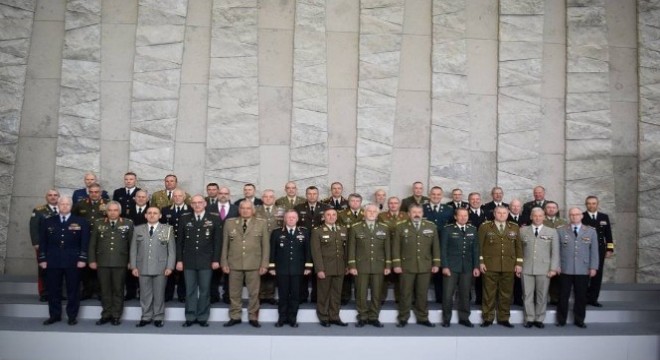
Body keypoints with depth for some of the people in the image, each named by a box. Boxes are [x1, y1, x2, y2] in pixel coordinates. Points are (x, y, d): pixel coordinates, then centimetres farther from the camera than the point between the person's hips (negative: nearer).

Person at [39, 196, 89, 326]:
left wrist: (82, 259, -8)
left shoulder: (81, 222, 3)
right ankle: (54, 315, 18)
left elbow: (85, 242, -1)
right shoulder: (48, 222, 10)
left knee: (73, 290, 3)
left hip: (73, 262, -2)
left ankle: (72, 316, 12)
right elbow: (43, 242, 9)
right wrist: (42, 259, 2)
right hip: (52, 261, 2)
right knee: (53, 290, 7)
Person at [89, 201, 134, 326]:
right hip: (102, 262, 2)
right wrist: (92, 260, 3)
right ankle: (106, 315, 19)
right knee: (105, 290, 8)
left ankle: (116, 316, 15)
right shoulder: (99, 224, 7)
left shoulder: (128, 224, 1)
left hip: (120, 263, -2)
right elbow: (92, 244, 9)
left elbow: (132, 243, 1)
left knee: (118, 290, 5)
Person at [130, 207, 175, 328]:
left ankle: (158, 318, 15)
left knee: (159, 294, 4)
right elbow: (133, 249, 8)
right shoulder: (138, 229, 9)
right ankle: (146, 317, 18)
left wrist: (170, 267, -7)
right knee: (145, 294, 7)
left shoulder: (168, 229, 3)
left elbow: (172, 250, 0)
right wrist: (133, 266, 1)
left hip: (161, 268, -2)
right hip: (143, 268, 2)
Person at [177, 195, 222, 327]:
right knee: (190, 290, 6)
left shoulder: (214, 220, 2)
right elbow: (179, 241, 6)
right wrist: (179, 260, 0)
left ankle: (202, 317, 12)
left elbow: (217, 241, 1)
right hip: (188, 261, 1)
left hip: (206, 261, -1)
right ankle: (190, 317, 14)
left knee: (205, 290, 4)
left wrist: (216, 260, -6)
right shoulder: (184, 219, 6)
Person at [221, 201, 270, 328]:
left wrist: (264, 264, -3)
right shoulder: (230, 223, 6)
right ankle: (235, 317, 20)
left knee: (254, 293, 5)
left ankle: (253, 317, 16)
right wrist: (224, 263, 2)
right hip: (234, 264, 1)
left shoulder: (261, 224, 3)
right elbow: (225, 245, 7)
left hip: (254, 265, -1)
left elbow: (266, 245, 2)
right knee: (234, 293, 8)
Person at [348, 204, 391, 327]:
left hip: (379, 266, 2)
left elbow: (387, 248, 7)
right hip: (361, 266, -1)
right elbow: (352, 248, 1)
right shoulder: (355, 228, 2)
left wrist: (388, 265, 2)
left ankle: (374, 317, 16)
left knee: (377, 293, 5)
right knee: (361, 293, 2)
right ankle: (362, 317, 14)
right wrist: (352, 265, -5)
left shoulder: (384, 228, 7)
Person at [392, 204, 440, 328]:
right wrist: (396, 264, -5)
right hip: (406, 266, -1)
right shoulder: (401, 227, 1)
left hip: (425, 267, 2)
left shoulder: (431, 227, 6)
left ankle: (422, 318, 19)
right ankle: (403, 318, 14)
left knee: (422, 294, 8)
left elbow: (436, 246, 8)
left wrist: (436, 263, 3)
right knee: (405, 293, 4)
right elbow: (396, 247, 0)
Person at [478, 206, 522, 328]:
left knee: (506, 293, 6)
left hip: (509, 266, 3)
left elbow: (518, 246, 11)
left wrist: (519, 263, 5)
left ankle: (503, 318, 17)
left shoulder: (514, 228, 10)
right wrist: (481, 262, -5)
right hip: (490, 266, -2)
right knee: (489, 293, 2)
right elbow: (479, 246, 1)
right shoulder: (485, 227, 2)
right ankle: (488, 318, 10)